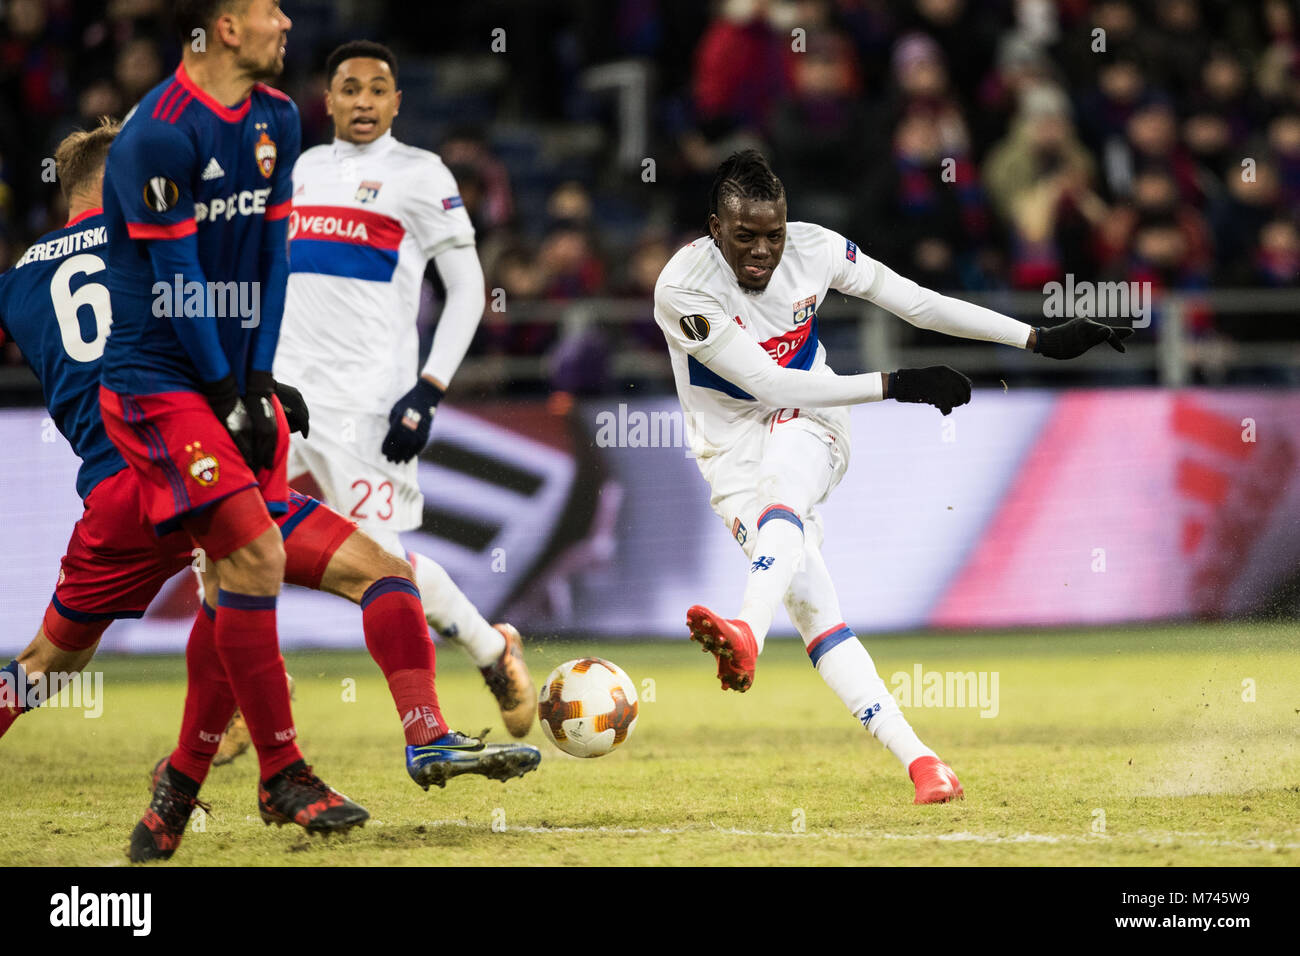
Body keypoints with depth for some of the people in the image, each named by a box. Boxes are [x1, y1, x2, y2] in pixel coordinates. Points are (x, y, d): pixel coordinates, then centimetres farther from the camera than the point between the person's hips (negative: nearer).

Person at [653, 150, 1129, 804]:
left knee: (780, 497, -36)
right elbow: (768, 383, -22)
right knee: (809, 603, -14)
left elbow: (918, 303, -1)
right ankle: (919, 760, -16)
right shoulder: (683, 288, -20)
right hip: (734, 452, 0)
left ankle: (747, 635, -64)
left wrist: (1040, 340, -2)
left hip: (806, 428, 0)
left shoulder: (813, 249, -9)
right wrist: (896, 385, -22)